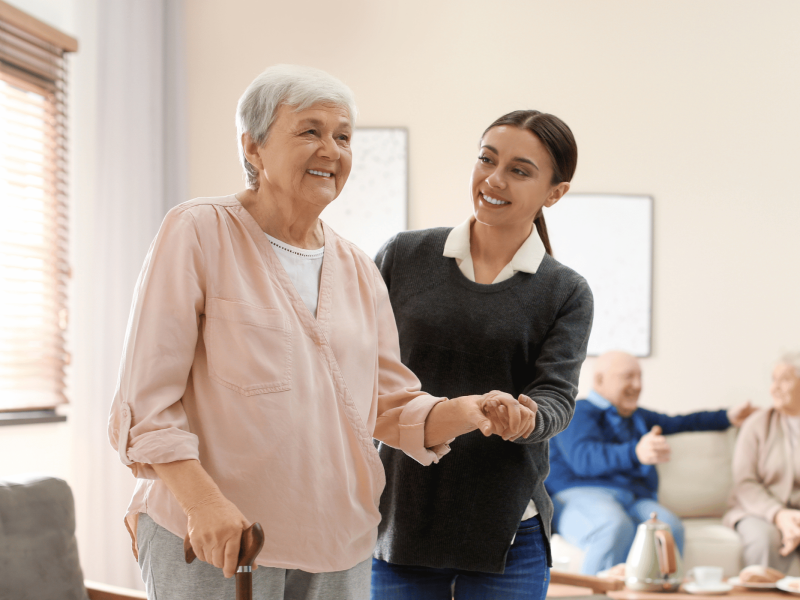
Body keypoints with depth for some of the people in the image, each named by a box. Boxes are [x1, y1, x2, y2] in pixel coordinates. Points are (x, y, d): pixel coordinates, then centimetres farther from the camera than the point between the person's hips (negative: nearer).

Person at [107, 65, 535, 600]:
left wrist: (463, 411, -7)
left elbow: (390, 404, 13)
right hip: (211, 540, -5)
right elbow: (147, 398, -9)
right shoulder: (198, 232, -4)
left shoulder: (358, 270, 14)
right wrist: (201, 499, -22)